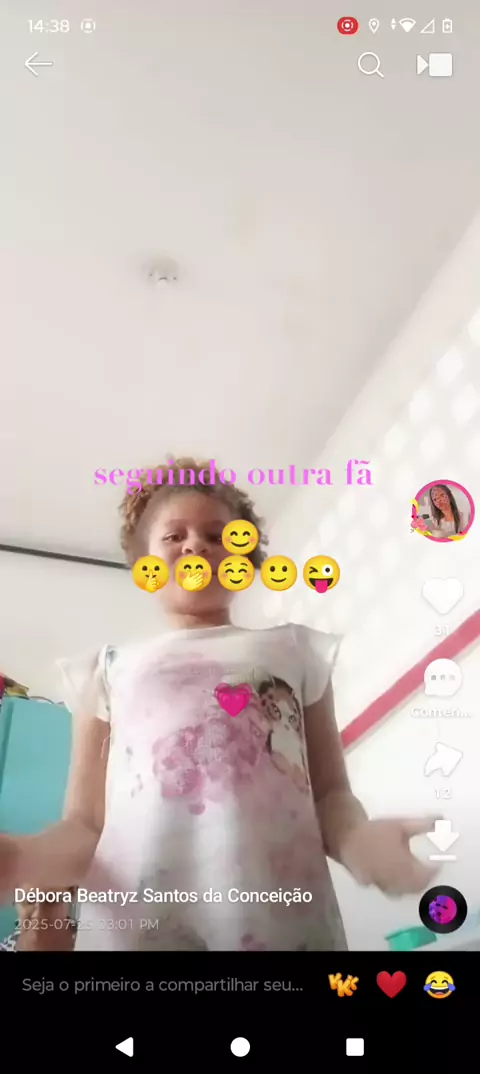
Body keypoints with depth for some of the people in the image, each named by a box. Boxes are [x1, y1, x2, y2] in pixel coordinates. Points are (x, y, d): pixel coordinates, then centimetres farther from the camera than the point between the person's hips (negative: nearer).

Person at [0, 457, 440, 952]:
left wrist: (357, 838, -14)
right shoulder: (111, 669, 14)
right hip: (133, 926, 0)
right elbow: (86, 825, 9)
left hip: (286, 921, 0)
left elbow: (330, 792, 10)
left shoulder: (294, 651, 14)